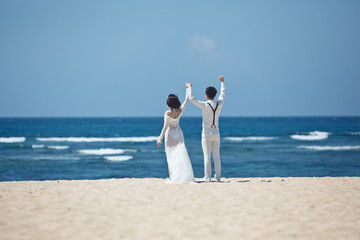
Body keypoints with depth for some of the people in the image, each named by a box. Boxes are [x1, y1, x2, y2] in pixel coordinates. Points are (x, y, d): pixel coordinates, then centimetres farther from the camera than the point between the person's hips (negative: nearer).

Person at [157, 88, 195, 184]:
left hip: (170, 134, -4)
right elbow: (186, 100, 9)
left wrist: (160, 139, -12)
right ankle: (186, 175, -3)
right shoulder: (180, 111, -6)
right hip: (179, 133, 4)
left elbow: (165, 127, -17)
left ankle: (171, 177, -2)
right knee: (181, 154, 3)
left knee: (170, 156, 2)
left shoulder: (167, 113, -17)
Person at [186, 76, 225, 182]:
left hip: (207, 133, -5)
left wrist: (189, 87, 3)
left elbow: (192, 99, -12)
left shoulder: (205, 105, -14)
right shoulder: (219, 104, 0)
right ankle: (217, 176, 6)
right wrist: (222, 82, 33)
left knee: (207, 156, -4)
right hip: (216, 133, 5)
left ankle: (207, 177, -5)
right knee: (216, 156, 6)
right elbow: (222, 94, 19)